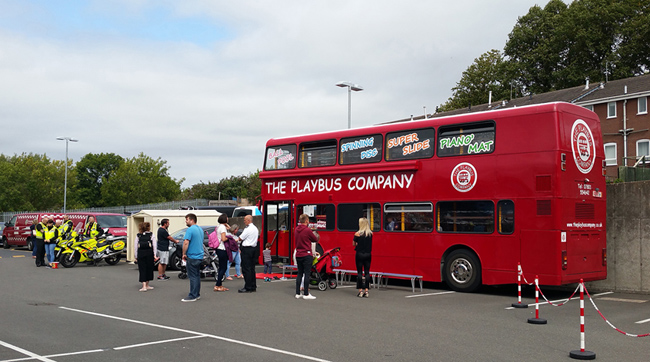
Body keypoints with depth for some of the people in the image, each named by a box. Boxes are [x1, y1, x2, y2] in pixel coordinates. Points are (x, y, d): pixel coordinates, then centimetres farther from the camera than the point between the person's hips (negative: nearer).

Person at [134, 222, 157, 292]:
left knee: (142, 269, 2)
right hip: (149, 253, -1)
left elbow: (136, 246, 2)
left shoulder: (138, 236, 6)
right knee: (149, 268, 11)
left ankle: (144, 286, -7)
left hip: (140, 254, 1)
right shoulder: (151, 235, 2)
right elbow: (154, 246, -4)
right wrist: (155, 255, -3)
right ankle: (147, 285, 19)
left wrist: (136, 256, 6)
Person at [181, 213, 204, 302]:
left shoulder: (190, 229, -15)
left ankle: (192, 296, -3)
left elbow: (186, 243, -22)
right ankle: (197, 294, 19)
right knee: (197, 275, 14)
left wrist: (184, 254, -11)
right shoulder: (200, 229, 14)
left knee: (193, 276, -5)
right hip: (200, 256, 9)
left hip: (192, 256, -9)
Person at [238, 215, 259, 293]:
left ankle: (248, 288, -7)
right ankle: (253, 287, 16)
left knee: (246, 269, -6)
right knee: (252, 268, 12)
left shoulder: (248, 229, -15)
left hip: (247, 249, -9)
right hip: (254, 248, 9)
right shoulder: (255, 228, 14)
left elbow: (240, 238, -9)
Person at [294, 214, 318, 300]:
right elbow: (315, 240, -4)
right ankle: (306, 294, -1)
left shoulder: (296, 230, 6)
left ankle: (298, 293, 13)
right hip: (307, 255, -7)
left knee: (300, 274, 12)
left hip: (298, 255, 7)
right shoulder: (308, 230, -14)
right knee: (307, 274, -2)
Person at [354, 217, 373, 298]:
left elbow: (354, 244, -1)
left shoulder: (357, 234, -10)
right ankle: (366, 290, 6)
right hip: (368, 255, 3)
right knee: (367, 272, 6)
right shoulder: (371, 234, 0)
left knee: (359, 272, 3)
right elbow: (369, 243, 10)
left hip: (359, 254, -3)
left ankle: (360, 290, 3)